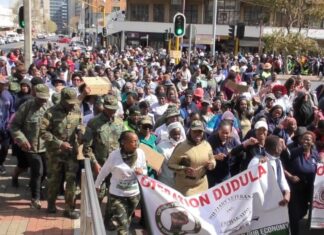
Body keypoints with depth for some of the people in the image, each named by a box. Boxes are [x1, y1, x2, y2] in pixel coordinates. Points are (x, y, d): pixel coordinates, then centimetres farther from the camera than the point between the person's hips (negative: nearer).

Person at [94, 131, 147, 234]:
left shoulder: (140, 153, -10)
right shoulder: (114, 155, -20)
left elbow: (145, 170, 6)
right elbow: (103, 172, -4)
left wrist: (142, 172, -18)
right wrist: (96, 185, 8)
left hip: (134, 195, 4)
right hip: (117, 195, -4)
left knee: (126, 223, 23)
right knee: (122, 227, -8)